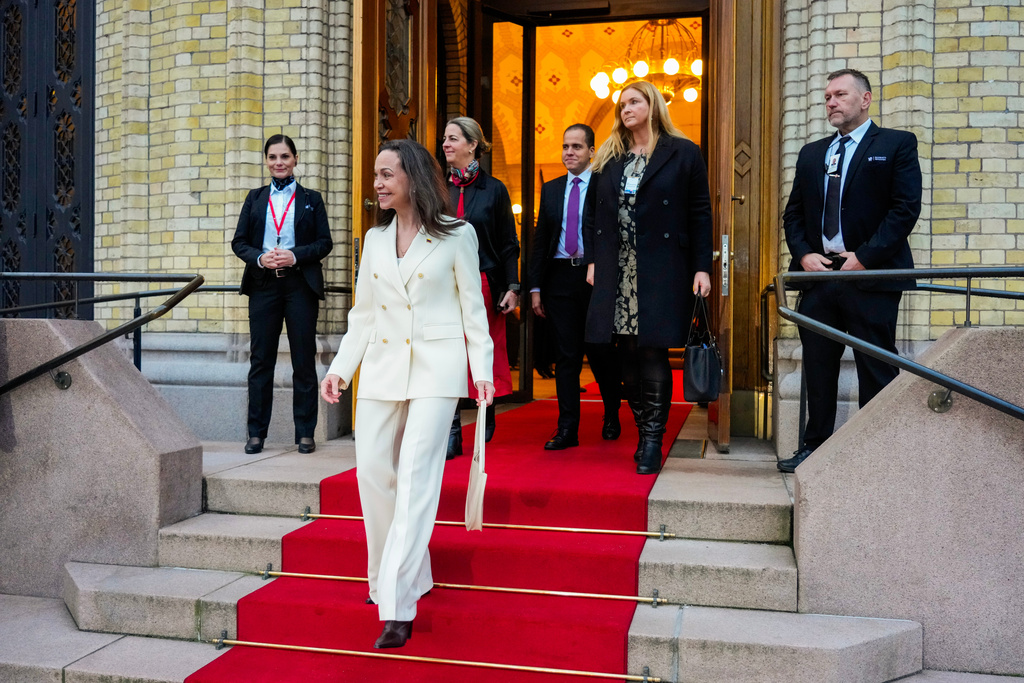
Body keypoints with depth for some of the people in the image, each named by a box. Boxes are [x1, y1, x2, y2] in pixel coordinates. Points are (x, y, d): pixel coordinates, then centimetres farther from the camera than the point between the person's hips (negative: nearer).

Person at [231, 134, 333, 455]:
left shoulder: (311, 199, 9)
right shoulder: (255, 197, 14)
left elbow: (325, 242, 2)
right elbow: (239, 241, 9)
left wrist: (295, 256, -14)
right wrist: (260, 258, -11)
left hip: (300, 283, -1)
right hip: (264, 284, 2)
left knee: (304, 359, 1)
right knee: (260, 359, 3)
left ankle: (305, 433, 9)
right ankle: (256, 432, 11)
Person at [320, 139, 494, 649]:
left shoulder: (456, 235, 1)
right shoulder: (375, 238, 14)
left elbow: (473, 307, 2)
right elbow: (362, 313, 16)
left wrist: (482, 369, -4)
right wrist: (340, 367, 8)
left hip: (436, 365, -5)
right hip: (382, 366, 5)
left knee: (416, 476, -11)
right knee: (371, 469, 0)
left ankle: (398, 606, -9)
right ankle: (400, 579, 18)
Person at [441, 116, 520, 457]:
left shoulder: (493, 190, 3)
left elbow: (508, 243, 3)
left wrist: (512, 287, -5)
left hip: (484, 284, -2)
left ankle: (488, 426, 27)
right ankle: (452, 435, 1)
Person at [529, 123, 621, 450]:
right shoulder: (550, 189, 14)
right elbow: (539, 239, 13)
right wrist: (535, 287, 7)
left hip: (595, 277, -3)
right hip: (559, 277, 3)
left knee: (601, 350, 4)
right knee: (566, 355, 4)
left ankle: (612, 416, 28)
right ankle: (567, 429, 9)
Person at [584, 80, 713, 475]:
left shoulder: (683, 153, 4)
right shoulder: (609, 158, 15)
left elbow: (700, 214, 0)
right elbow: (595, 213, 15)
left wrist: (702, 267, -6)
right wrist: (592, 260, 6)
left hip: (661, 273, -4)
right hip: (617, 273, 4)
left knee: (653, 353, -6)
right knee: (627, 356, 4)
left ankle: (652, 442, 3)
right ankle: (645, 433, 15)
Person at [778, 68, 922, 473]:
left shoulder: (897, 145, 2)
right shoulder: (811, 154, 17)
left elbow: (906, 208, -8)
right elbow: (793, 212, 16)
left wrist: (865, 257, -15)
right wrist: (803, 254, -2)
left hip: (871, 276, -5)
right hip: (819, 273, 5)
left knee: (876, 371, 1)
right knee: (817, 368, 9)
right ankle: (815, 447, 19)